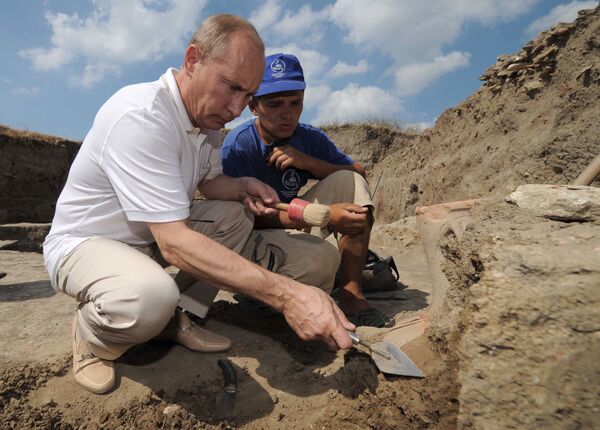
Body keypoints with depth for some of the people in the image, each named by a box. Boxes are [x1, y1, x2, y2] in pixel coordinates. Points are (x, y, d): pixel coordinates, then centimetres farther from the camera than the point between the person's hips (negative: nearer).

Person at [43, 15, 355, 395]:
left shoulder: (208, 115, -3)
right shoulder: (140, 116, -30)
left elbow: (209, 181, 11)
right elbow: (173, 243, -37)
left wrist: (244, 186, -14)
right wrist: (285, 293, -42)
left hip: (149, 235, 8)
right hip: (81, 243, -8)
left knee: (238, 215, -1)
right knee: (151, 294, -37)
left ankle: (177, 320, 0)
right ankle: (92, 336, -1)